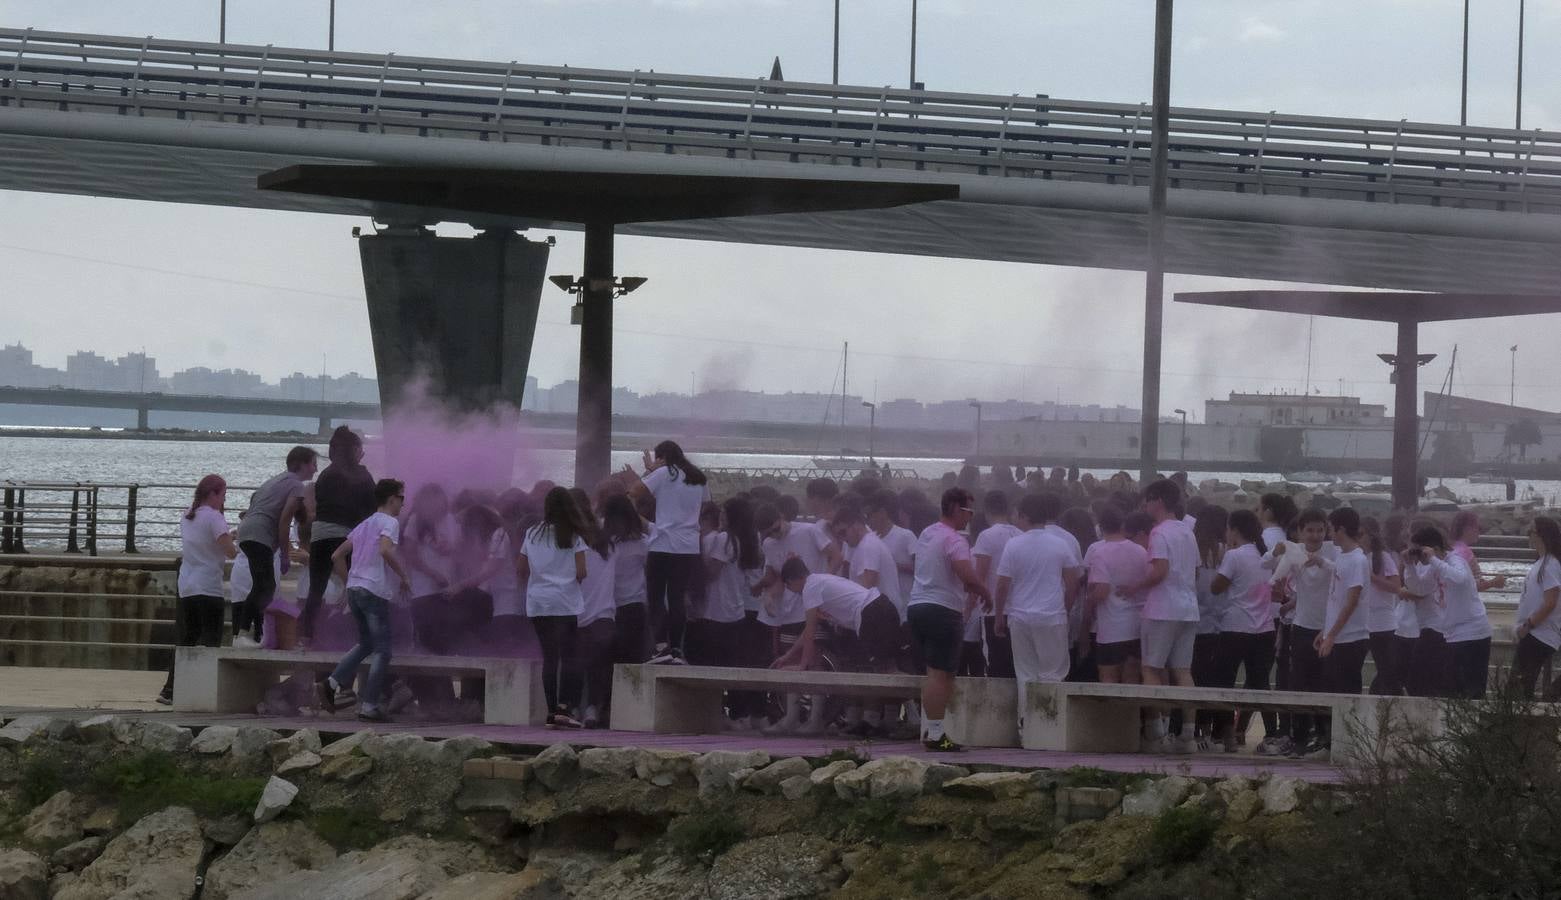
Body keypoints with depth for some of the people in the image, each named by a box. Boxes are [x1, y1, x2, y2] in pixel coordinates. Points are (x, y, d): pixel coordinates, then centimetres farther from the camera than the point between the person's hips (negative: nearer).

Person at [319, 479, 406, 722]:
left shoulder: (364, 525, 20)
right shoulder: (389, 522, -5)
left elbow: (337, 556, 19)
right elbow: (385, 550, -25)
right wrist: (403, 575, -13)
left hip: (354, 589, 8)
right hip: (375, 591, -8)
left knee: (366, 643, 20)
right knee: (382, 650, -2)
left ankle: (332, 683, 5)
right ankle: (369, 705, -7)